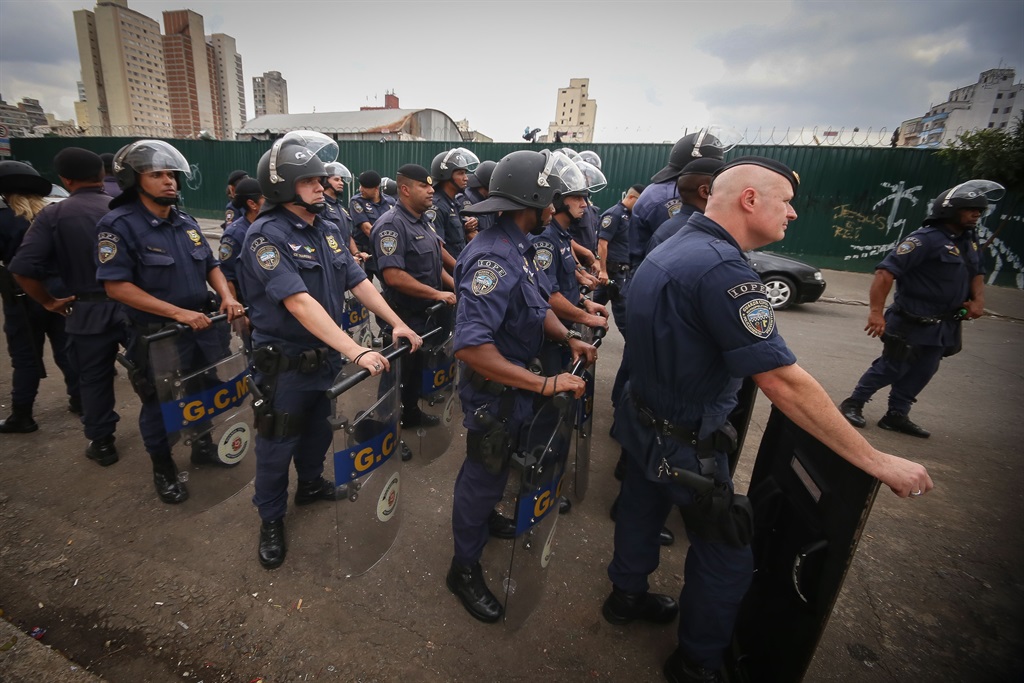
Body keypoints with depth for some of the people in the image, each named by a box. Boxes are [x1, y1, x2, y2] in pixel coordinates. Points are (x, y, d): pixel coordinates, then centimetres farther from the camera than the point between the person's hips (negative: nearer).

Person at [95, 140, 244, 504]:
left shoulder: (187, 222, 8)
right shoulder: (119, 225, -13)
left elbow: (210, 266, 13)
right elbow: (116, 286, -18)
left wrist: (226, 296, -8)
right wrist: (177, 312, -25)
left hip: (202, 327, 6)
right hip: (156, 336, -6)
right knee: (160, 404, 10)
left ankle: (203, 446, 41)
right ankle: (163, 469, 30)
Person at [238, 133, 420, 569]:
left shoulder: (327, 230, 4)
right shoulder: (266, 235, -20)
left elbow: (358, 282, 3)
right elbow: (299, 303, -30)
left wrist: (396, 323, -7)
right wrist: (357, 352, -36)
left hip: (327, 356, 7)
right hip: (284, 364, -6)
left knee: (319, 429, 24)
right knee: (278, 443, 10)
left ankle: (311, 484, 48)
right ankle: (271, 519, 31)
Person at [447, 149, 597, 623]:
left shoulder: (519, 247, 1)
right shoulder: (493, 259, -30)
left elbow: (537, 307, 14)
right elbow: (471, 347, -39)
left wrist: (568, 338, -3)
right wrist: (545, 385, -35)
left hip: (517, 384, 9)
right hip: (494, 393, -9)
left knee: (488, 470, 31)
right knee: (484, 480, 10)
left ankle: (482, 521, 59)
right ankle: (465, 570, 34)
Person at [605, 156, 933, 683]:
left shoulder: (672, 248, 3)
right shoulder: (723, 269, -28)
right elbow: (784, 383, -29)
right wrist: (875, 461, -19)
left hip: (644, 417, 9)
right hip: (685, 443, -9)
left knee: (642, 508, 27)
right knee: (727, 555, 11)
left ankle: (627, 595, 51)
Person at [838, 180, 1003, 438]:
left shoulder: (969, 240, 10)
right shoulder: (926, 239, -18)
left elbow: (977, 272, 25)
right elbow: (886, 271, -27)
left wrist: (978, 299, 6)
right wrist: (876, 312, -32)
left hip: (945, 325, 8)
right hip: (912, 323, -8)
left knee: (922, 373, 12)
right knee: (891, 368, -2)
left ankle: (897, 415, 22)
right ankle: (853, 404, 12)